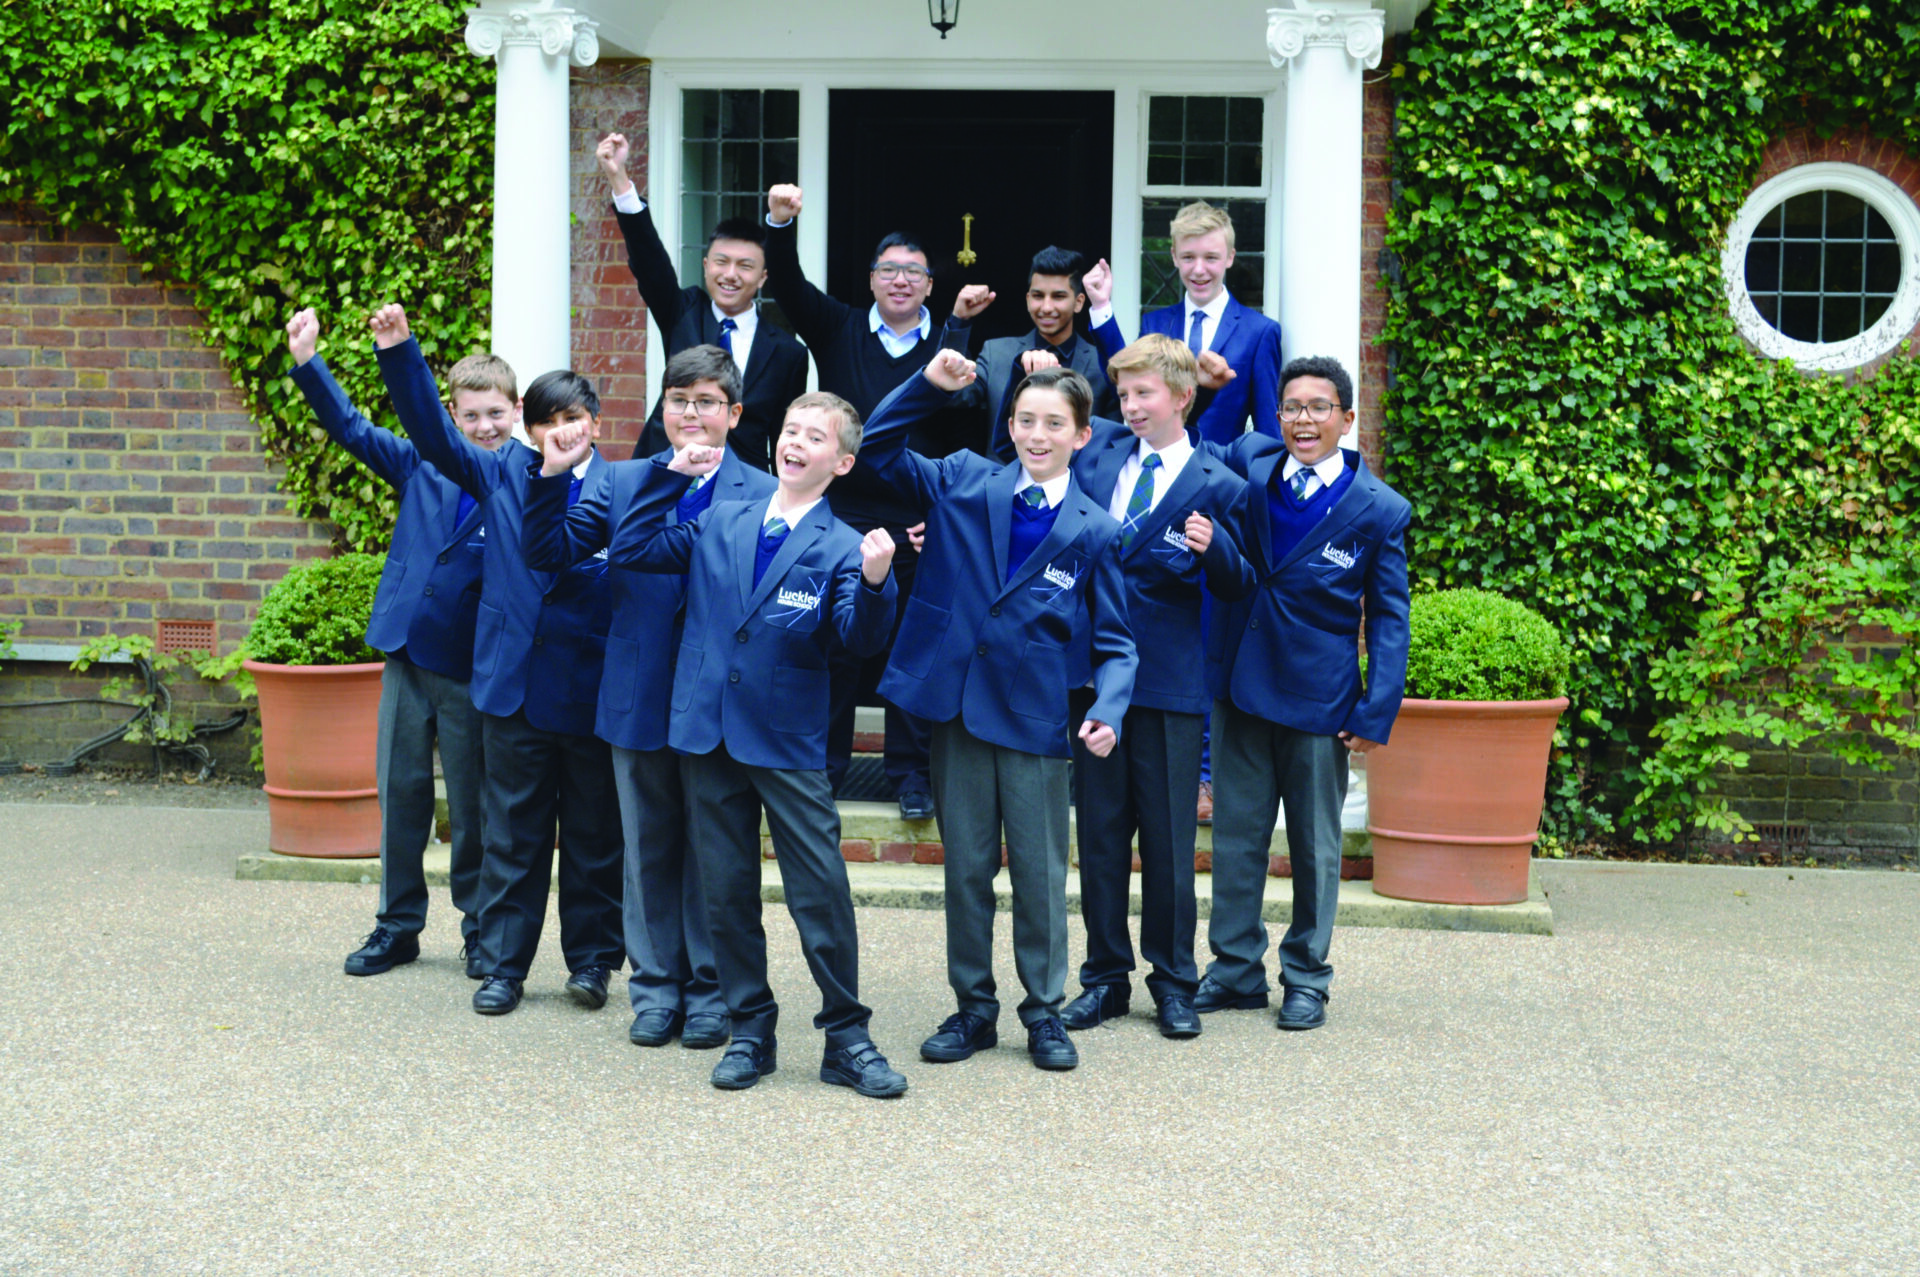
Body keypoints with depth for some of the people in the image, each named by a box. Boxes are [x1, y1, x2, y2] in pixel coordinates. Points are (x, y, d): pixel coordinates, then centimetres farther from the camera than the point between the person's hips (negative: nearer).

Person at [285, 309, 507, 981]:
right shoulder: (424, 465, 4)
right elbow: (353, 428, 8)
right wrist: (307, 363, -1)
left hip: (473, 666, -3)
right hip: (406, 651, 3)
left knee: (473, 803, 6)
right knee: (400, 792, 11)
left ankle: (480, 930, 22)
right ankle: (398, 925, 24)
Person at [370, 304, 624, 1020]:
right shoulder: (504, 474, 6)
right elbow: (433, 433, 2)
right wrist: (398, 350, -8)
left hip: (590, 688, -2)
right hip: (514, 684, 2)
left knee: (593, 833, 9)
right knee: (512, 832, 9)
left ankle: (590, 960, 23)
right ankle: (502, 965, 18)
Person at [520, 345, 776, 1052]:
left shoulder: (764, 495, -4)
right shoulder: (624, 483, 6)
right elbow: (550, 552, -1)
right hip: (639, 697, 3)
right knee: (648, 847, 13)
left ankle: (710, 991, 21)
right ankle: (655, 986, 26)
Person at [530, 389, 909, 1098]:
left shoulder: (842, 547, -2)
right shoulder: (719, 524, 9)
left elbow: (858, 635, -15)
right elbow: (630, 549, 10)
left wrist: (874, 582, -35)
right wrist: (669, 474, 5)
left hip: (790, 744, -3)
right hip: (709, 730, 3)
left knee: (823, 894, -4)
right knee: (727, 892, 10)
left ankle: (846, 1039, 9)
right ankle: (750, 1030, 23)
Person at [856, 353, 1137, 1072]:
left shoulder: (1094, 531, 0)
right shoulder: (963, 484, 4)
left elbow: (1113, 642, 1)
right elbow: (879, 446, 8)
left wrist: (1107, 712, -17)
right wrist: (931, 386, -6)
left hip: (1035, 715, -1)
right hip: (956, 704, 1)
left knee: (1040, 869, 6)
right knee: (966, 865, 10)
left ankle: (1045, 1012, 21)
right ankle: (973, 1008, 23)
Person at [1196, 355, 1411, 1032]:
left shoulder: (1378, 510, -6)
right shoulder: (1247, 464, 0)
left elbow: (1389, 619, -3)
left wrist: (1377, 713, -9)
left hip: (1319, 698, -3)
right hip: (1238, 684, 3)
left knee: (1315, 843, 8)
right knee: (1236, 832, 10)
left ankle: (1306, 977, 22)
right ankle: (1236, 968, 23)